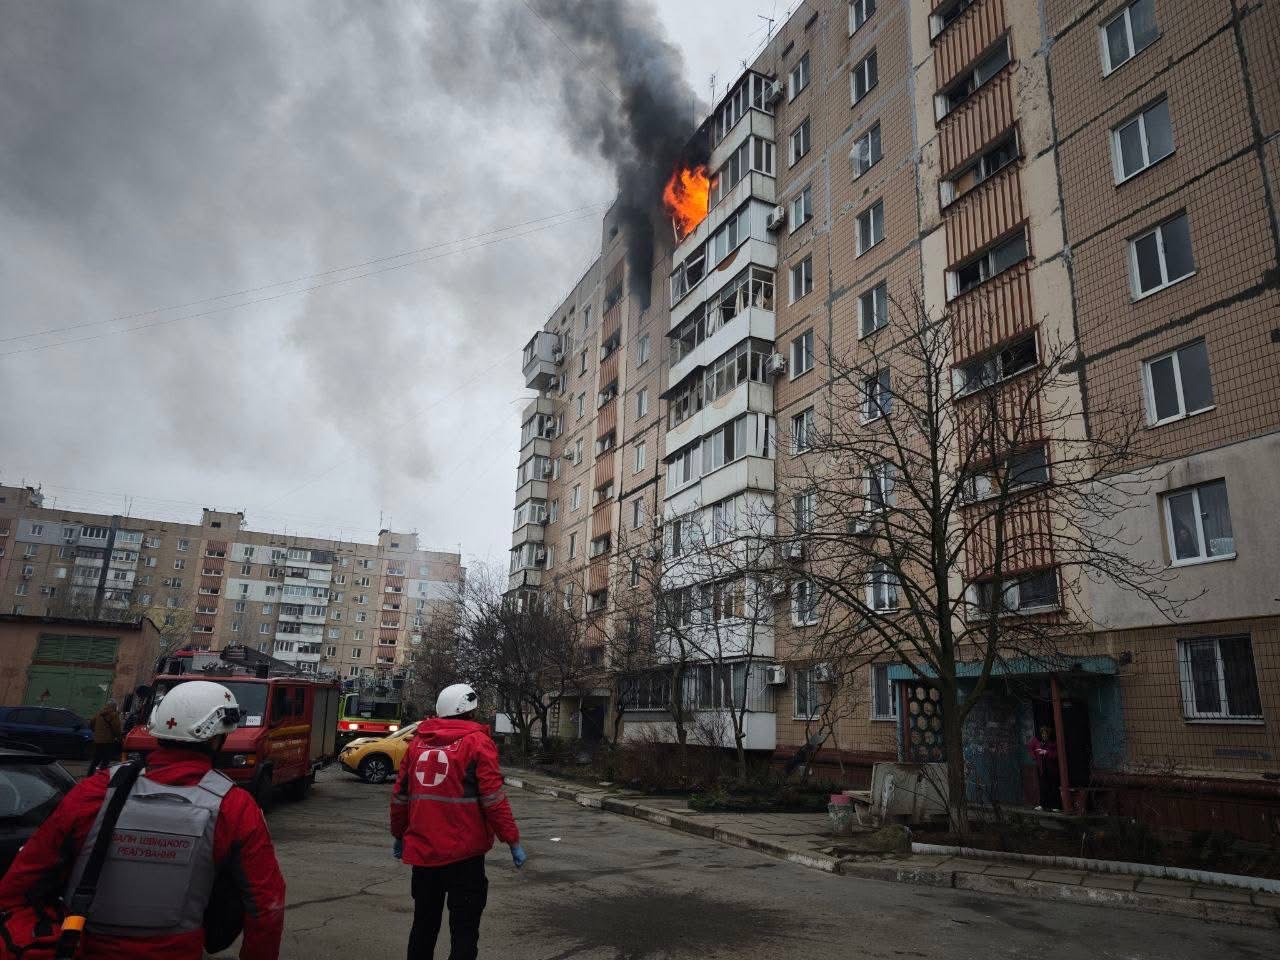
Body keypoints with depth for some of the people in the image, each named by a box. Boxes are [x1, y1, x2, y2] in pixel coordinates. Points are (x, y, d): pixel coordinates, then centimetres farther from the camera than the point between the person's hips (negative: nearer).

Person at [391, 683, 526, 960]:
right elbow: (493, 799, -14)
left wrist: (399, 835, 24)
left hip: (422, 850, 5)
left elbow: (400, 795, 11)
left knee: (424, 924, 19)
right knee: (464, 928, 3)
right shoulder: (477, 742, -9)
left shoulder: (419, 742, 7)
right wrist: (513, 841, -8)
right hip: (463, 853, -5)